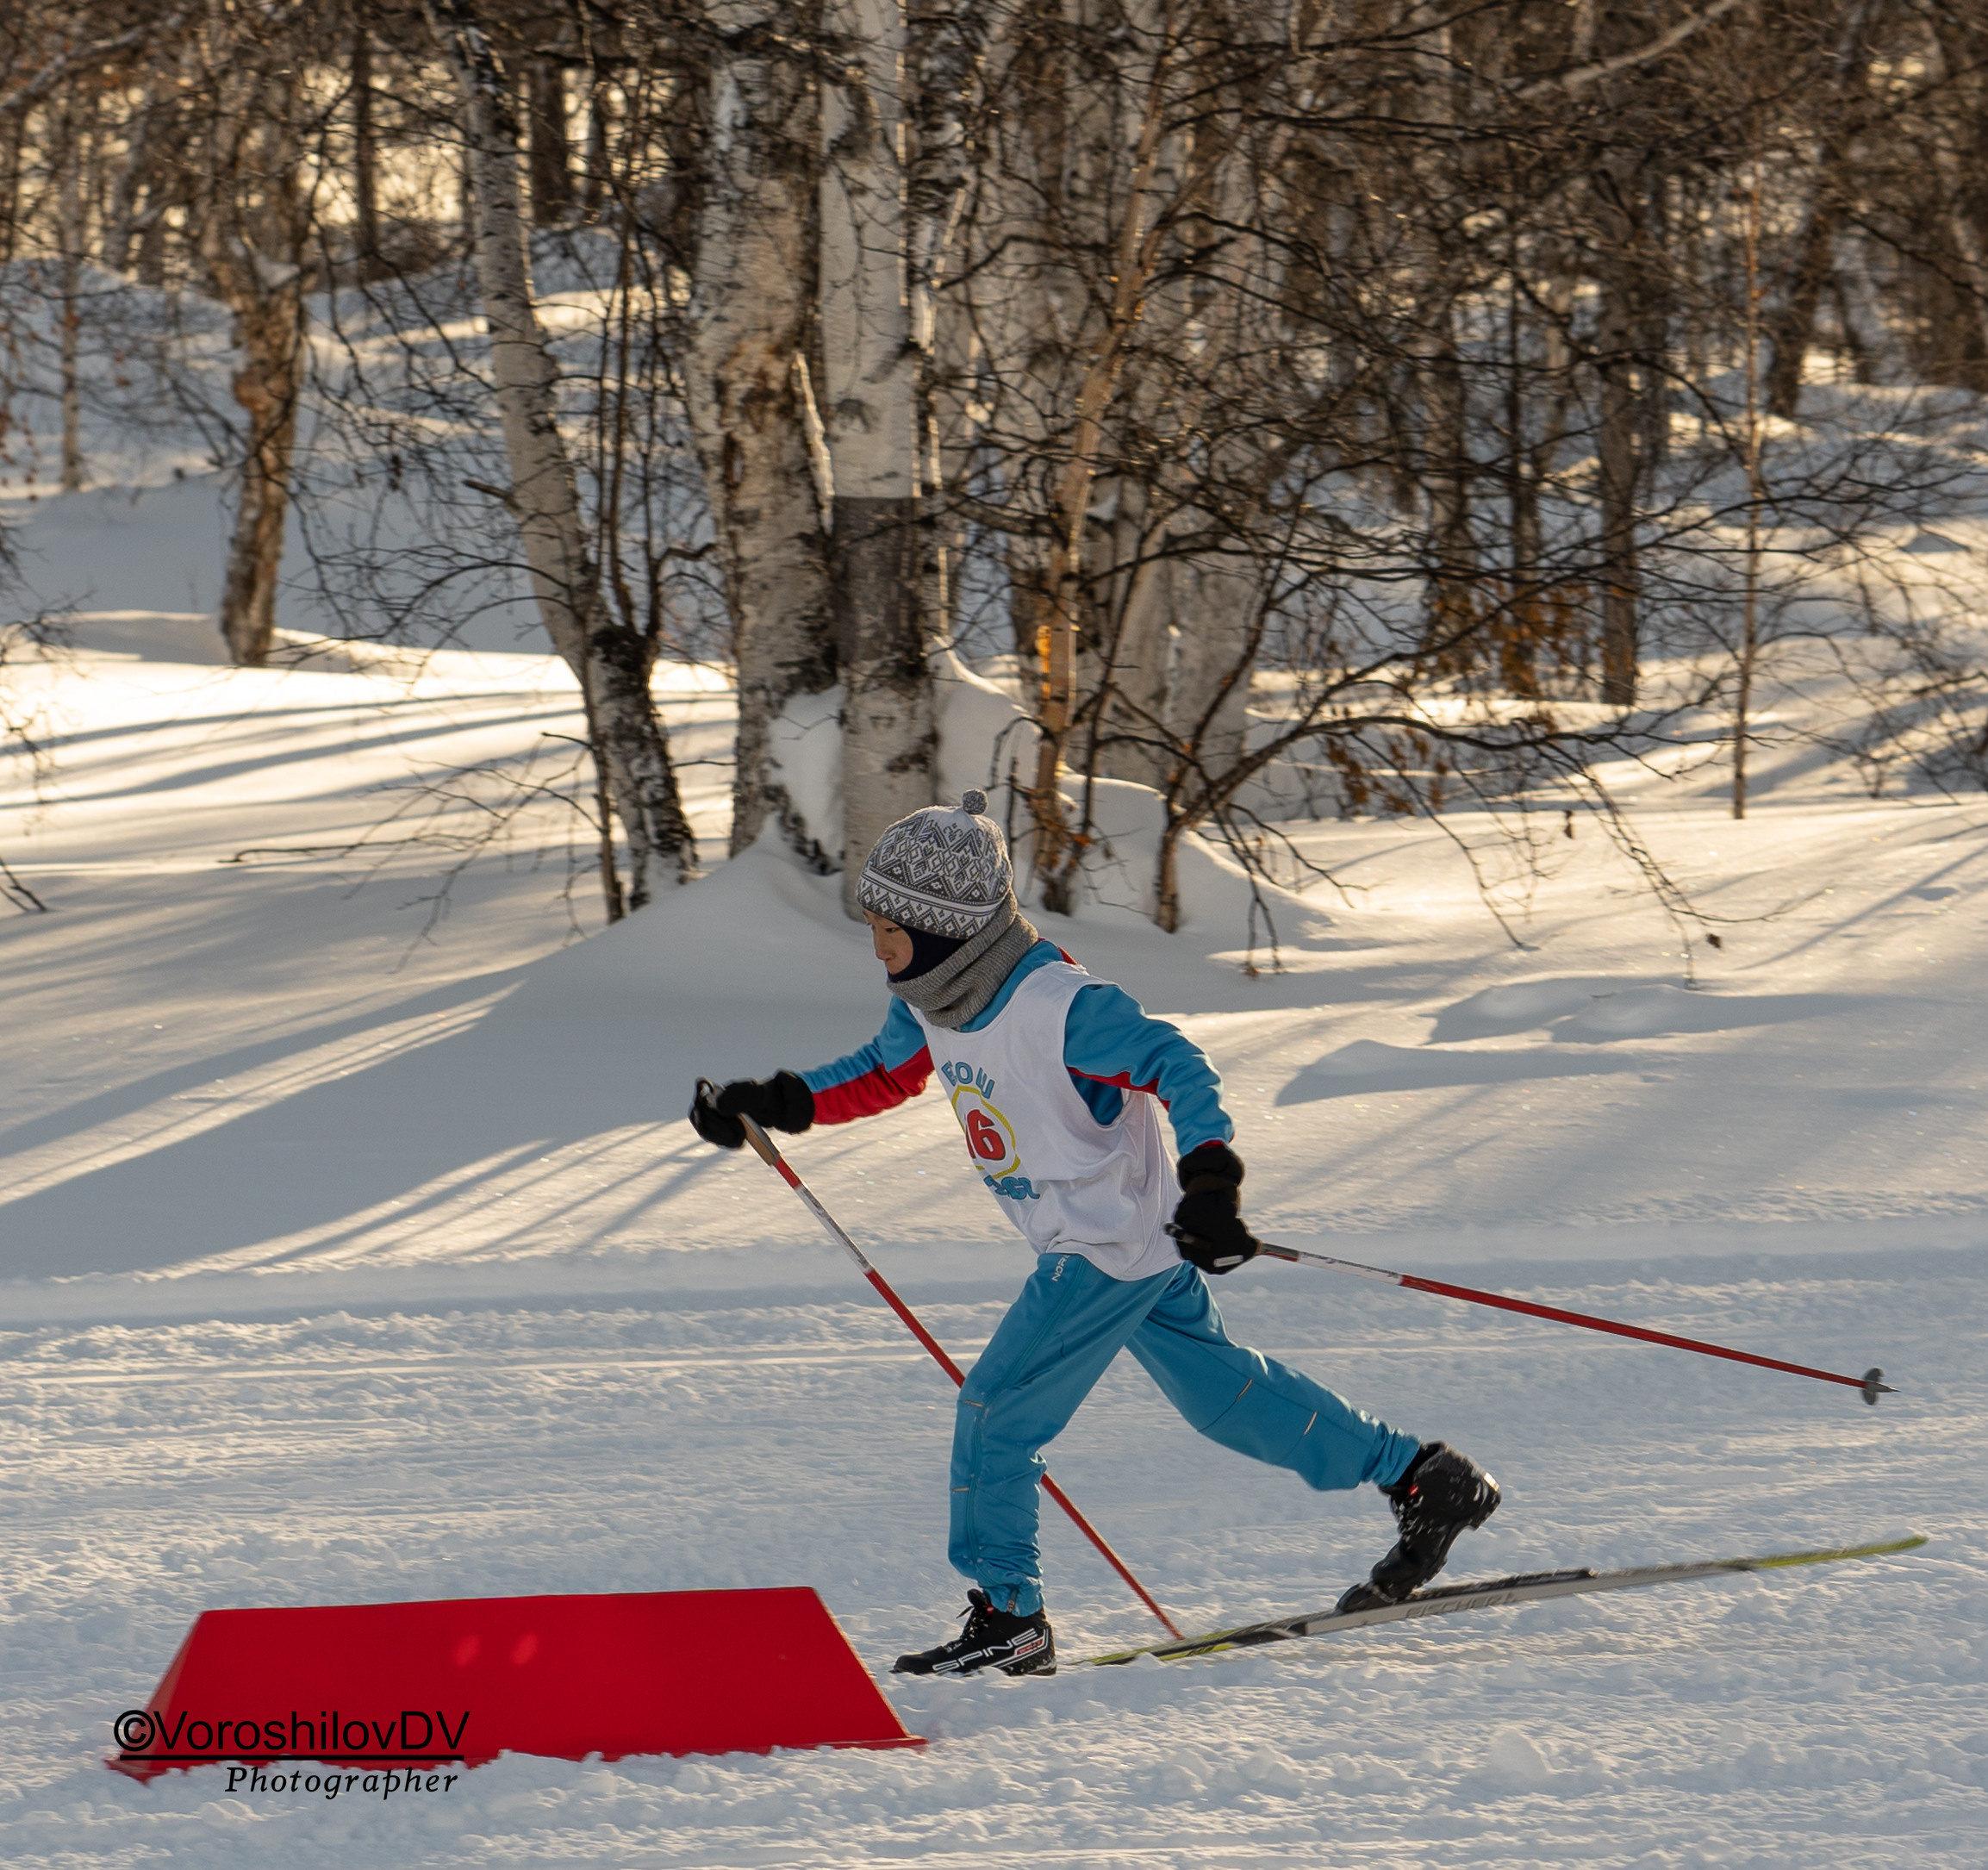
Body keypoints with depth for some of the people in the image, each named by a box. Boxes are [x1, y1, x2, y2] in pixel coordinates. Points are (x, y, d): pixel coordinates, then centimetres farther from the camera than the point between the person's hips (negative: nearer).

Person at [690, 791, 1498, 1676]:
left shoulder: (1056, 1005, -27)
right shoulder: (931, 1004, 0)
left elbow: (1176, 1064, -28)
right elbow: (883, 1074, 20)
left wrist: (1209, 1178, -41)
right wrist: (772, 1103, 10)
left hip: (1115, 1245, -9)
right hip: (1126, 1244, 9)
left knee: (997, 1408, -7)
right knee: (1221, 1389, 17)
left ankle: (1008, 1616, 4)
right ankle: (1426, 1479, 25)